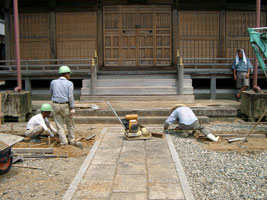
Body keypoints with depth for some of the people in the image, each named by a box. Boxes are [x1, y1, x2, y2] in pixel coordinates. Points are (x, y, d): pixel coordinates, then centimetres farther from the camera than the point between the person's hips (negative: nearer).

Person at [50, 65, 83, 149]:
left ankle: (64, 143, 3)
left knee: (60, 126, 6)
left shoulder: (53, 82, 3)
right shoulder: (69, 83, -5)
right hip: (66, 106, -2)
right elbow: (70, 96, -16)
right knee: (70, 124, 17)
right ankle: (72, 141, 25)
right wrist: (73, 108, -18)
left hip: (56, 105, 2)